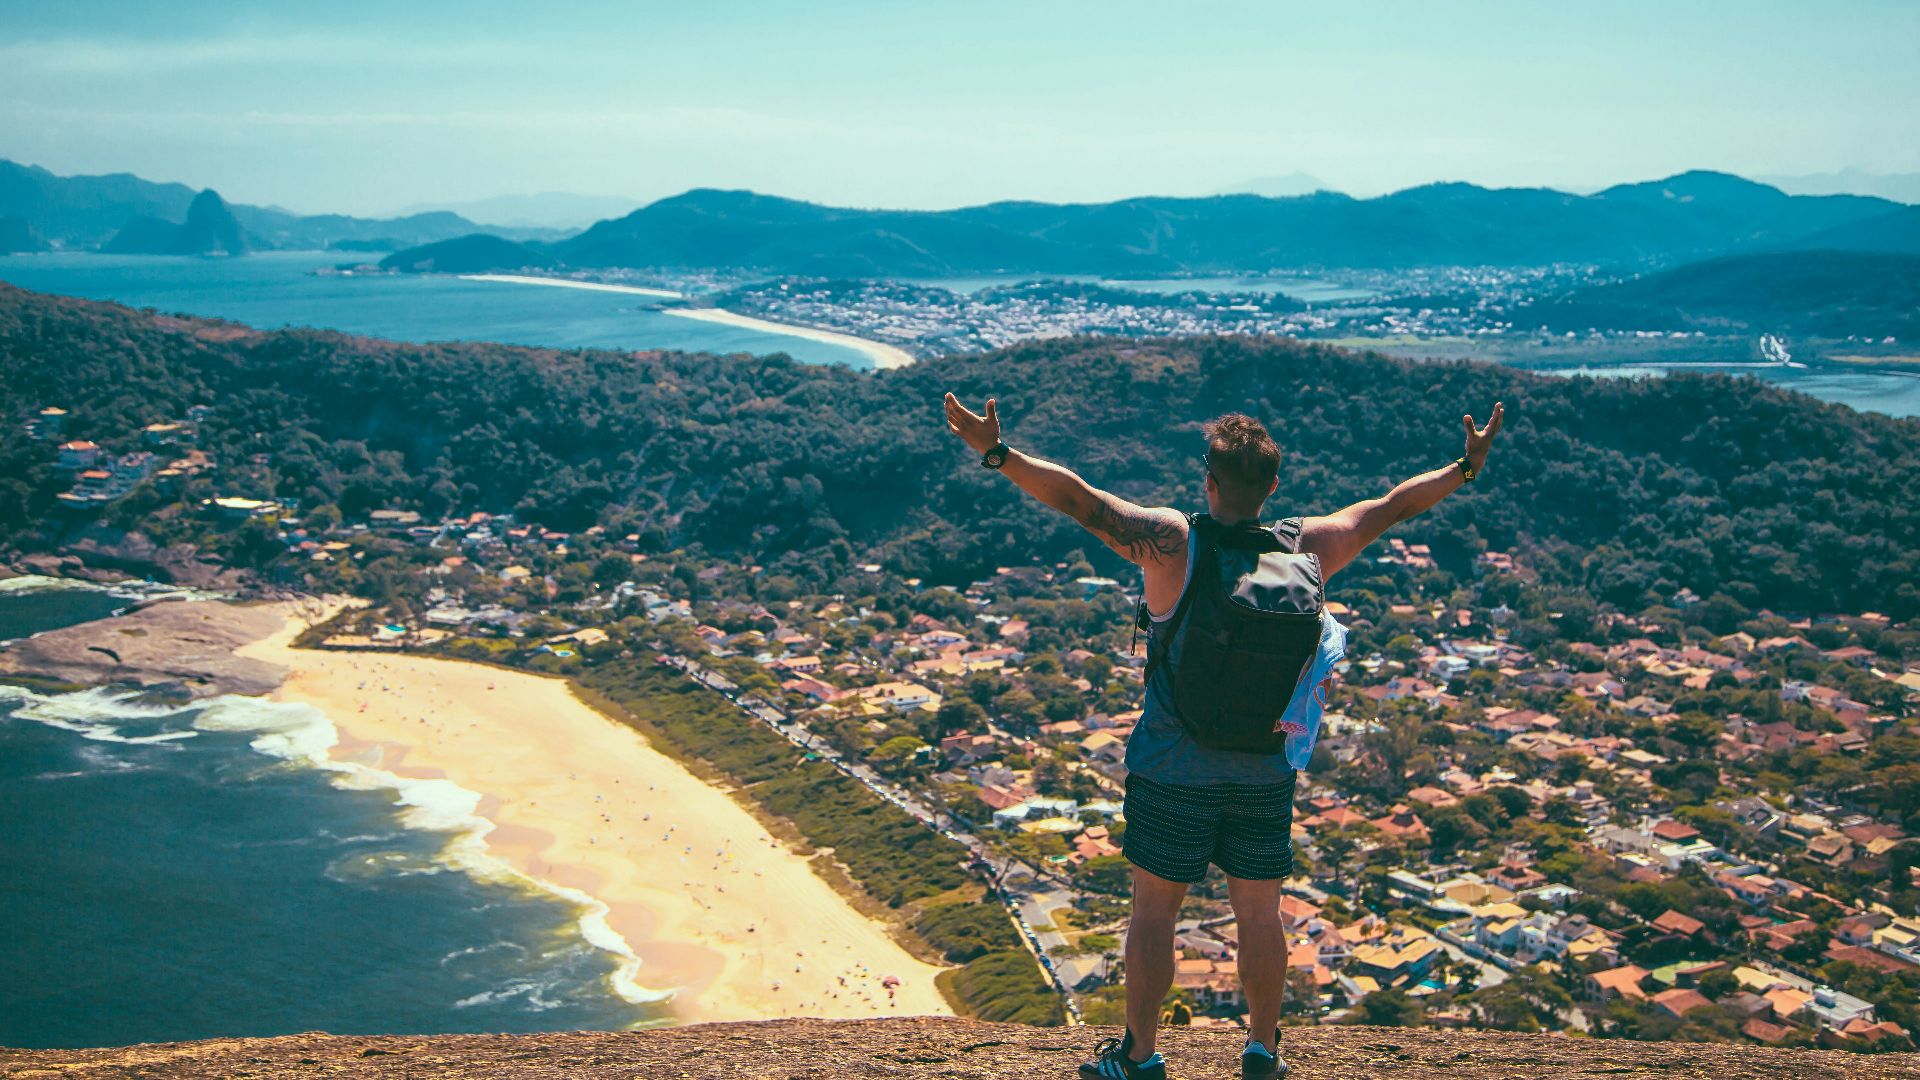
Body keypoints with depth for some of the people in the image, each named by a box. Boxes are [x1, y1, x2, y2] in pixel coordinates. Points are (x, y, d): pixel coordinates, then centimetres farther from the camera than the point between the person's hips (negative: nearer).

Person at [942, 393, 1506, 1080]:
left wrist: (997, 453, -19)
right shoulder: (1305, 548, -4)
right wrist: (1466, 467, 20)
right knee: (1259, 913, 15)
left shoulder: (1171, 542, -16)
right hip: (1265, 772, 3)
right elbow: (1390, 508, 8)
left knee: (1154, 909, 9)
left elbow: (1076, 498, -22)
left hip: (1174, 771, -3)